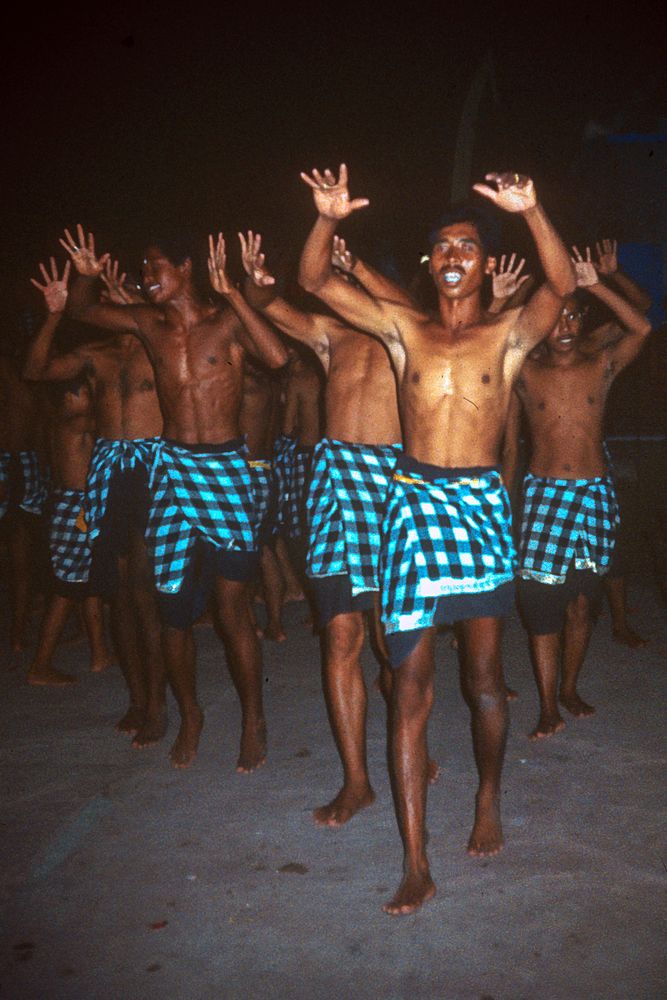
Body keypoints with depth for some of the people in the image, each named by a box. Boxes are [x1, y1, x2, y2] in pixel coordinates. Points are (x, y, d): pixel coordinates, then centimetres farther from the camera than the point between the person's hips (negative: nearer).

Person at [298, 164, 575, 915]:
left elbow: (561, 287, -15)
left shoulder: (508, 335, 5)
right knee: (409, 684, -2)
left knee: (484, 674, 10)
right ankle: (416, 865, 5)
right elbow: (316, 281, 3)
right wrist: (328, 220, -14)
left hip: (481, 502, 0)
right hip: (414, 500, 1)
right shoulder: (404, 329, 9)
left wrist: (531, 212, -27)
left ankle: (488, 802, 37)